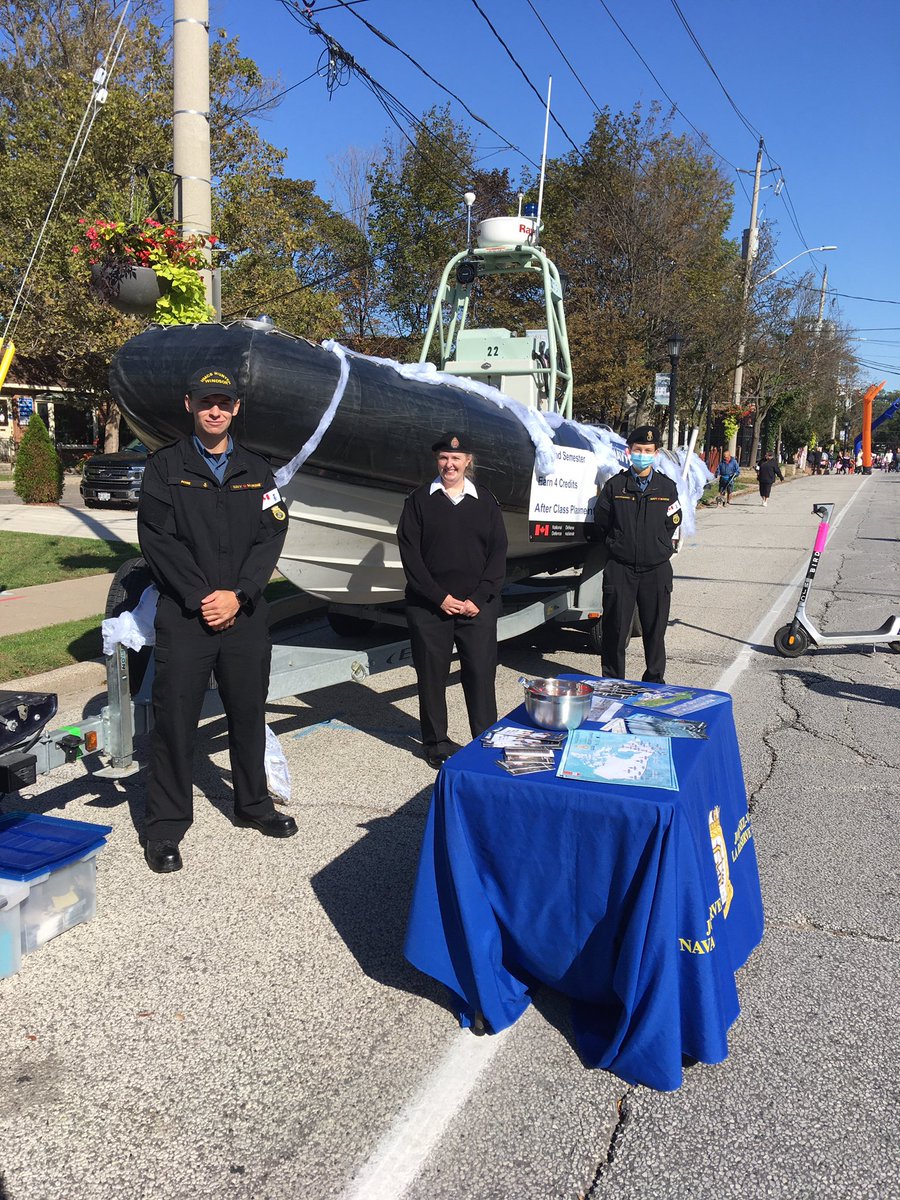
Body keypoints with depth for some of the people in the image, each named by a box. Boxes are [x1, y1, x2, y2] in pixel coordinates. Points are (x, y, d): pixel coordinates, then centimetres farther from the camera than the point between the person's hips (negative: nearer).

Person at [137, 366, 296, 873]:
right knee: (175, 719, 1)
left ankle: (253, 803, 32)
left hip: (244, 614, 3)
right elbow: (157, 537, -6)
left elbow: (272, 534, 1)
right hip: (183, 616, -3)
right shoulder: (166, 466, 3)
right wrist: (199, 597, -14)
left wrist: (237, 594, -11)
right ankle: (167, 825, 14)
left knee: (249, 713, 13)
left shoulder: (257, 471, 10)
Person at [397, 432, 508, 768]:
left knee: (481, 674, 0)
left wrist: (478, 598, -7)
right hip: (429, 605, 0)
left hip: (478, 606, 1)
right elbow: (410, 554, -2)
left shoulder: (485, 500, 8)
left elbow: (498, 552, 4)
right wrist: (440, 597, -10)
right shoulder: (420, 500, 4)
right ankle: (436, 743, 19)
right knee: (431, 675, 5)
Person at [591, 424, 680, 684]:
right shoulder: (615, 485, 2)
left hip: (656, 569, 1)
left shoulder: (667, 487, 6)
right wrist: (616, 545, 8)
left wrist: (658, 547, 9)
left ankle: (655, 680, 23)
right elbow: (600, 525, 8)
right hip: (620, 569, -1)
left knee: (655, 629, 9)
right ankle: (613, 681, 15)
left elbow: (672, 523, 13)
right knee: (615, 628, 3)